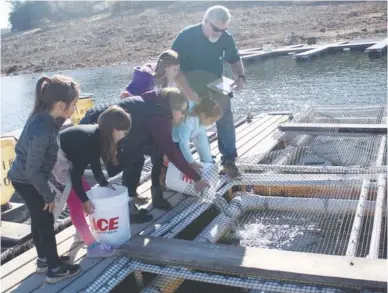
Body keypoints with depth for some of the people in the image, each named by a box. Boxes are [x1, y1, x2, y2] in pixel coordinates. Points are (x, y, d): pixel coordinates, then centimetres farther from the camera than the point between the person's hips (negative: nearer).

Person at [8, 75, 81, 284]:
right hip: (27, 181, -9)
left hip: (25, 178, 9)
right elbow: (33, 170, -27)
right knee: (46, 222, 2)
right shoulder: (42, 131, -35)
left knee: (38, 220, 20)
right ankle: (54, 269, 16)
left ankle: (44, 260, 37)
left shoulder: (45, 118, -9)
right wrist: (48, 195, -18)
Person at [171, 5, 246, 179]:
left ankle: (228, 161, 12)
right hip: (191, 89, -3)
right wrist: (188, 92, -41)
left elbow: (234, 59, 5)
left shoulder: (226, 38, -13)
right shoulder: (186, 36, -26)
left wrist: (240, 76, -17)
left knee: (226, 122, 0)